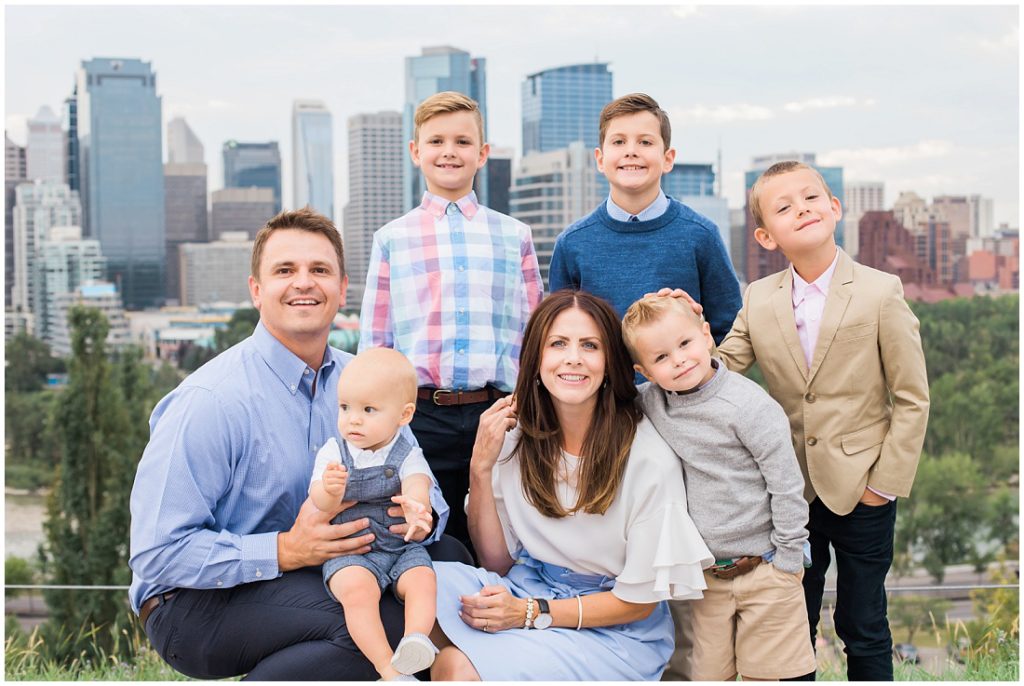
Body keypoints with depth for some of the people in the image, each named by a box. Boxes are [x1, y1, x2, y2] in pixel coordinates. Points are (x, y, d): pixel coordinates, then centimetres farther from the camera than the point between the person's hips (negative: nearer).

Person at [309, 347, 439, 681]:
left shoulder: (408, 455, 0)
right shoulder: (333, 452, 4)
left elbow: (417, 485, -22)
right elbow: (319, 504, -8)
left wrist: (415, 506, -48)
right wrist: (330, 491, -34)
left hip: (401, 548, 1)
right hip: (348, 551, -1)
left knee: (423, 579, -27)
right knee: (357, 588, -29)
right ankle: (387, 667, -33)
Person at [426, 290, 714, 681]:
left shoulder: (649, 458, -18)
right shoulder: (517, 436, -3)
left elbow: (639, 601, -10)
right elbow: (497, 562, 2)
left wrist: (531, 613, -19)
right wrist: (481, 467, -11)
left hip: (617, 633, -5)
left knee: (459, 667, -28)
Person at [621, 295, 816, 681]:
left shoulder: (749, 405, -17)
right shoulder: (648, 403, -3)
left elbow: (787, 486, -13)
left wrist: (787, 562, -10)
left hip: (763, 572, -4)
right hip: (706, 576, 4)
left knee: (763, 673, 7)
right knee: (709, 674, 10)